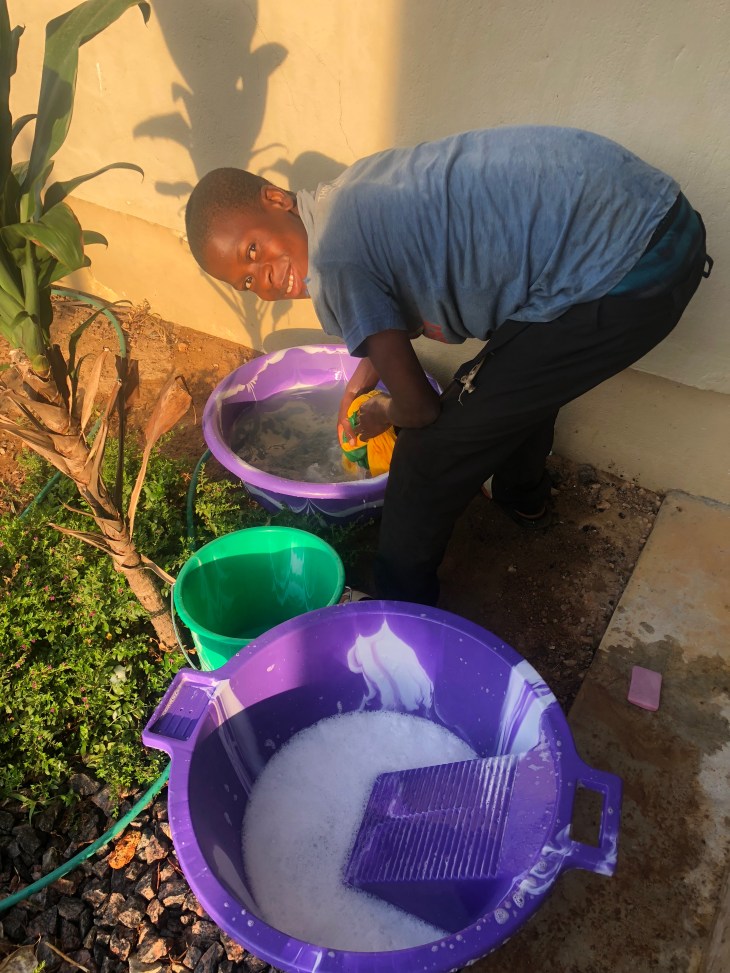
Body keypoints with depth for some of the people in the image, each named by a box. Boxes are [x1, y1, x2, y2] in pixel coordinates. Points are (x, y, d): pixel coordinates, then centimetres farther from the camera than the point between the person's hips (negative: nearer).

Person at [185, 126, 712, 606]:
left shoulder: (333, 264, -14)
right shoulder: (352, 191, 14)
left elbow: (419, 406, -7)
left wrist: (382, 415, 14)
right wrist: (371, 364, 32)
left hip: (620, 279, -10)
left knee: (434, 450, -1)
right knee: (521, 367, 34)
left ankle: (400, 605, 21)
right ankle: (522, 494, 59)